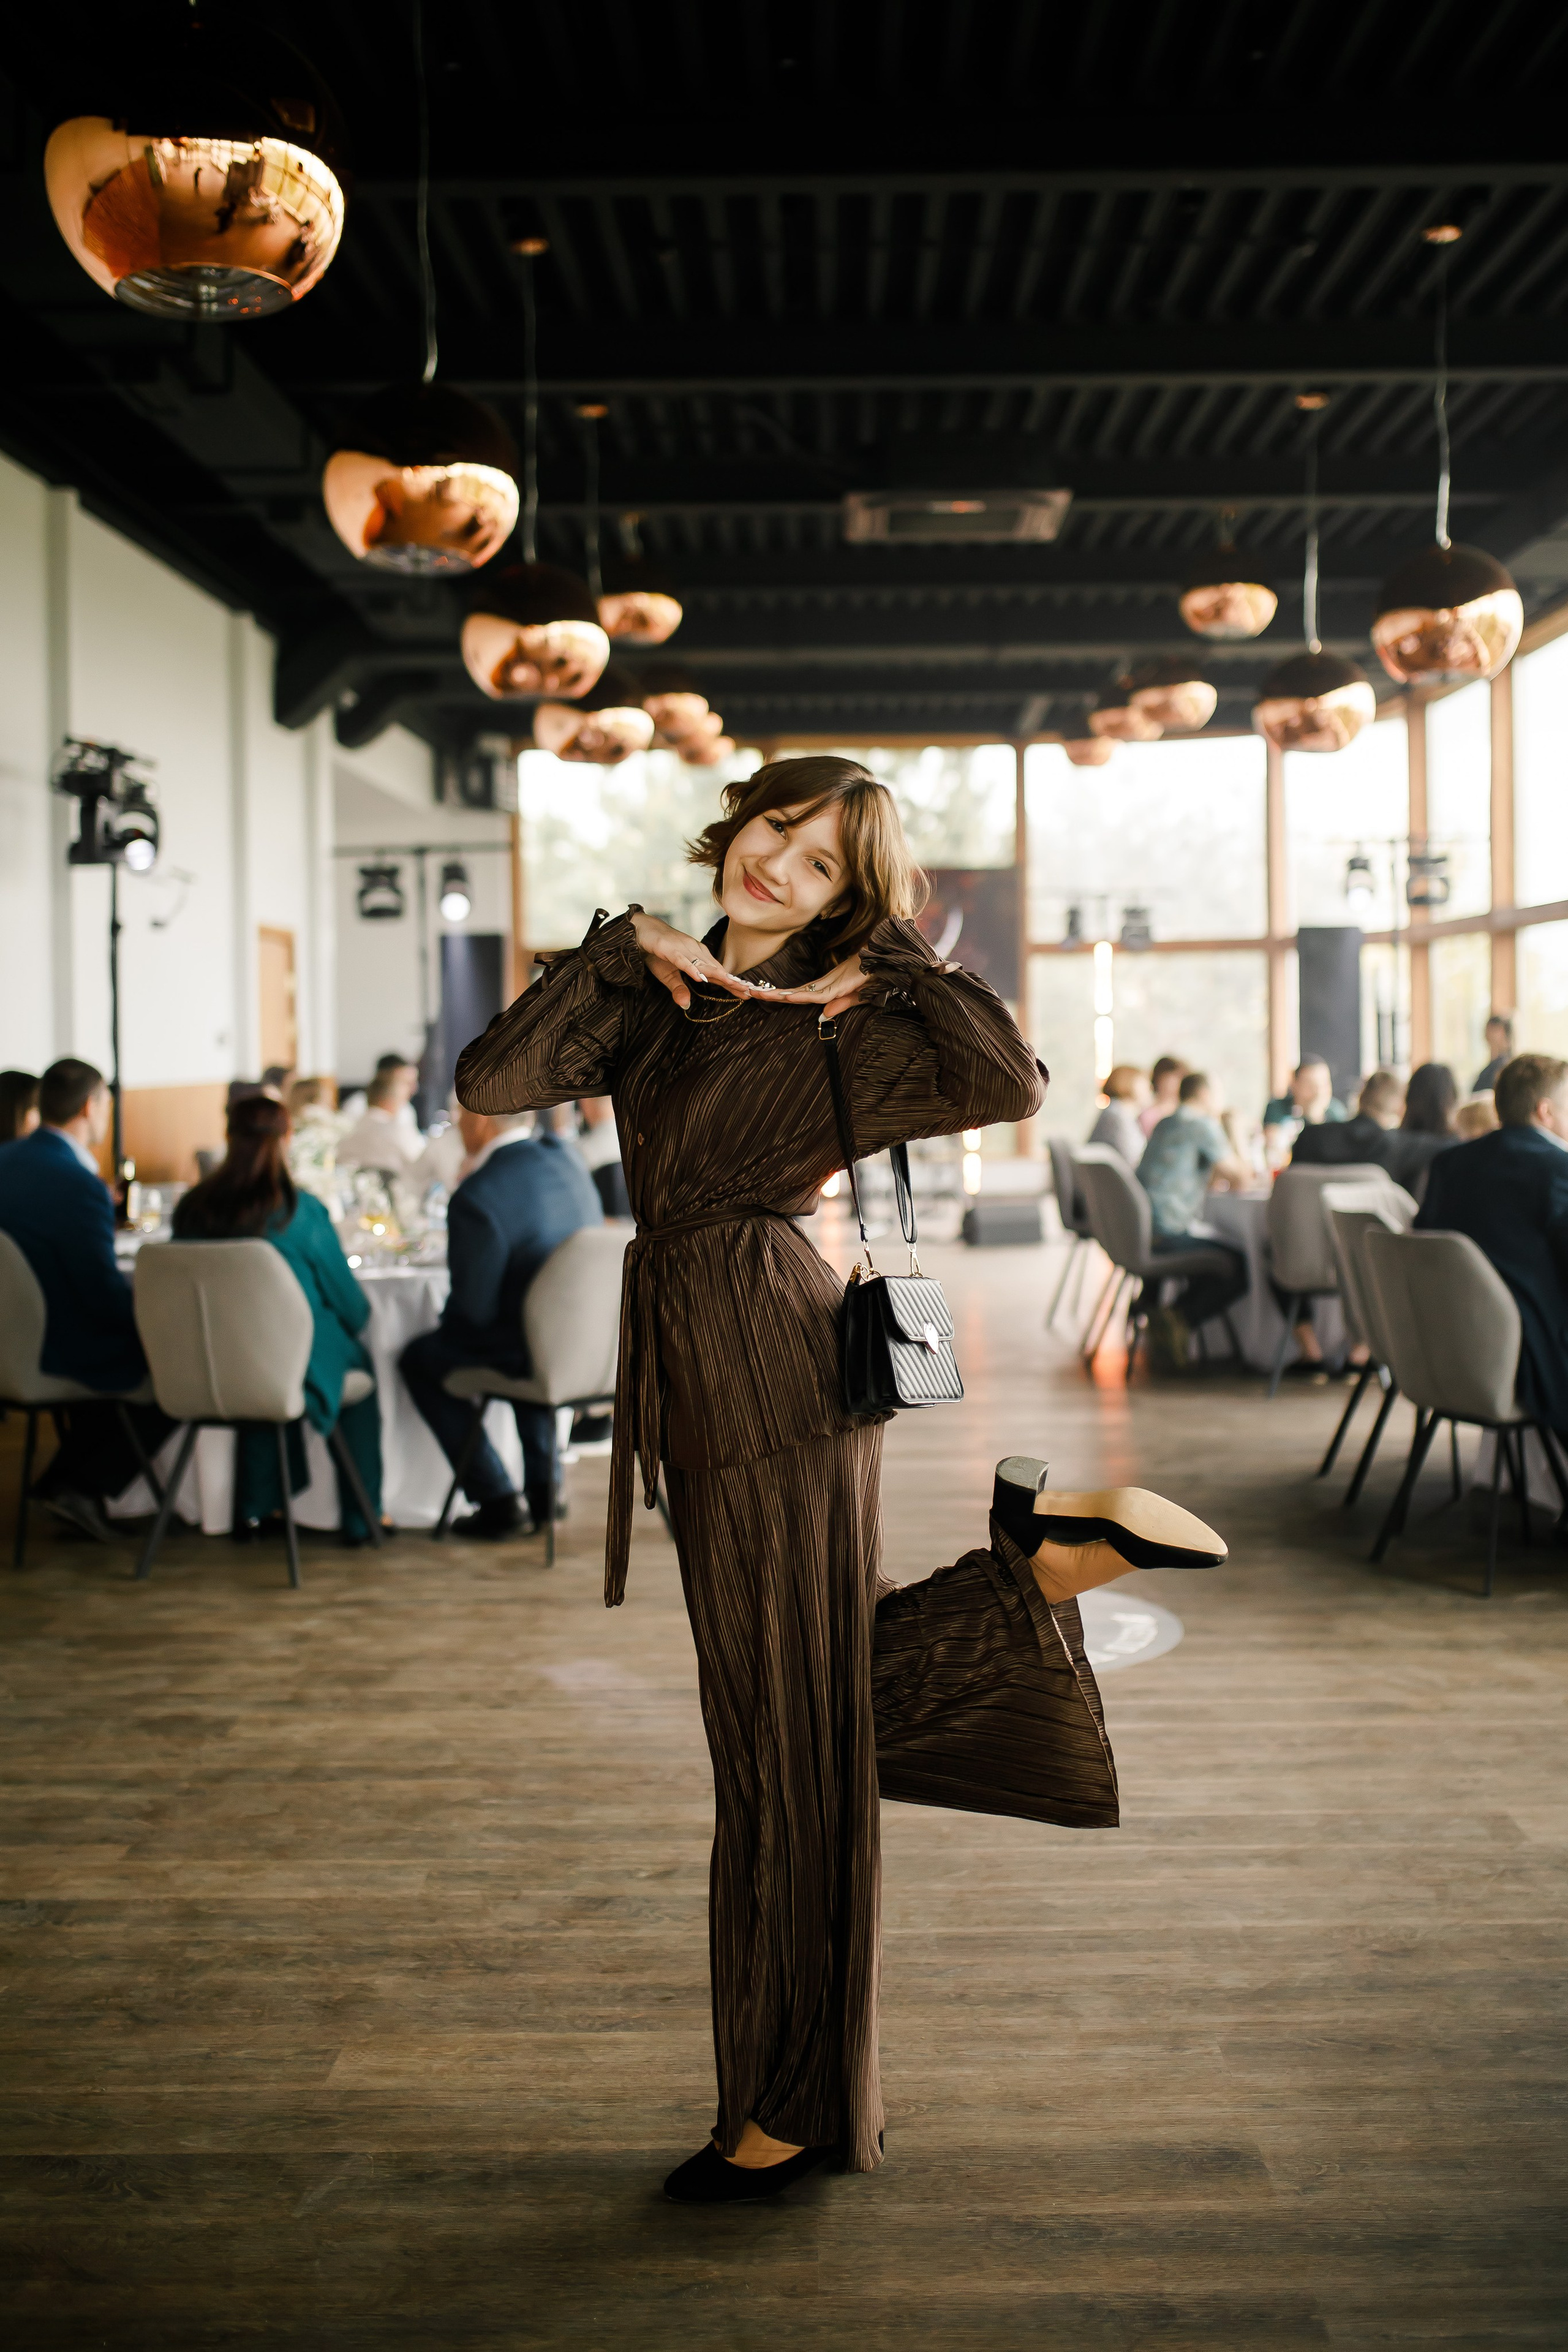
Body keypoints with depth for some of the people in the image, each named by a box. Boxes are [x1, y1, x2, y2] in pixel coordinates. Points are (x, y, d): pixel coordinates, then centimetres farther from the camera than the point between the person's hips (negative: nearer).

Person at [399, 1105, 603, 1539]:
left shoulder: (475, 1197, -23)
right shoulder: (565, 1154, 0)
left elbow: (474, 1306, -17)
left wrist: (445, 1321, 7)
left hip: (539, 1357, -7)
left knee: (418, 1358, 16)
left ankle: (497, 1503, 16)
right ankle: (543, 1488, 34)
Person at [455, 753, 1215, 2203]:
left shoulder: (843, 1029, -2)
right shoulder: (661, 1002, 13)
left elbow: (1013, 1088, -18)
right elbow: (491, 1084, 1)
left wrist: (897, 956, -10)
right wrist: (622, 947, -3)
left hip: (779, 1379, -7)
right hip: (703, 1388, 7)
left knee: (788, 1737, 1)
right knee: (789, 1707, 18)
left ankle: (797, 2105, 13)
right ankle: (1021, 1589, 36)